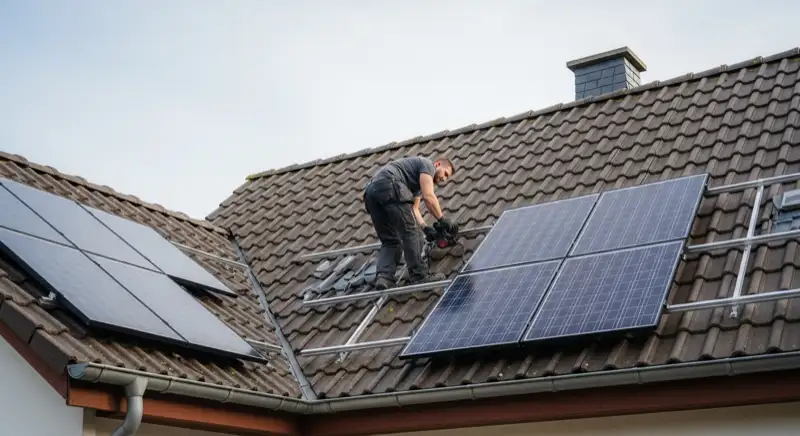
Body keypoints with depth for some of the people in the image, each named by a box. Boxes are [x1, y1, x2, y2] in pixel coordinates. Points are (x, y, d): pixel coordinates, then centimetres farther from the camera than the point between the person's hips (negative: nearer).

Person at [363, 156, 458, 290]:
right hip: (388, 185, -10)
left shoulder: (420, 179, 37)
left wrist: (425, 227, 16)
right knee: (410, 232, -6)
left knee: (390, 241, 9)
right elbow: (428, 196, -4)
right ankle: (419, 275, -7)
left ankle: (383, 277, -8)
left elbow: (414, 208, 29)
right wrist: (443, 220, 3)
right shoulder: (428, 165, 9)